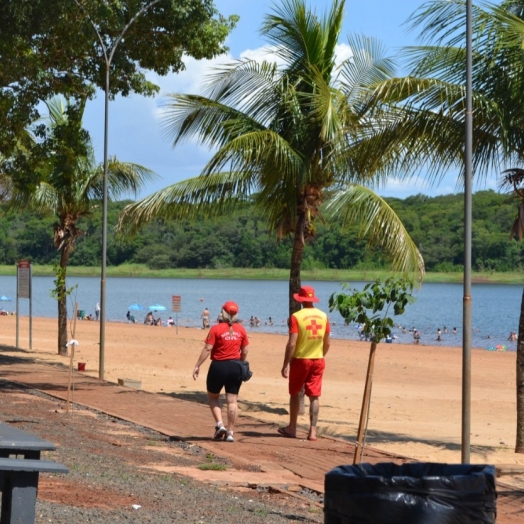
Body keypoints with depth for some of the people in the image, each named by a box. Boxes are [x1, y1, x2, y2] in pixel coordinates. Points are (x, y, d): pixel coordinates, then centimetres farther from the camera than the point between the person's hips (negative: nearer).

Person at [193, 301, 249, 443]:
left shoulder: (216, 329, -9)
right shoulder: (241, 330, 2)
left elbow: (207, 349, -12)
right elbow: (244, 351, 6)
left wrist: (197, 366, -8)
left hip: (219, 366, -3)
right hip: (235, 367, 3)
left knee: (213, 396, 17)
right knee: (232, 400, 6)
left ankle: (219, 424, 1)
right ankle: (230, 432, 5)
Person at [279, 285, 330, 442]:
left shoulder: (297, 317, -12)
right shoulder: (323, 316, 1)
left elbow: (291, 343, -16)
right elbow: (327, 343, 7)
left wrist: (286, 364, -11)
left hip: (300, 360, -3)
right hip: (318, 360, 3)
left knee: (295, 393, 13)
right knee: (314, 396, 4)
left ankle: (292, 428, 21)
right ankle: (313, 431, 0)